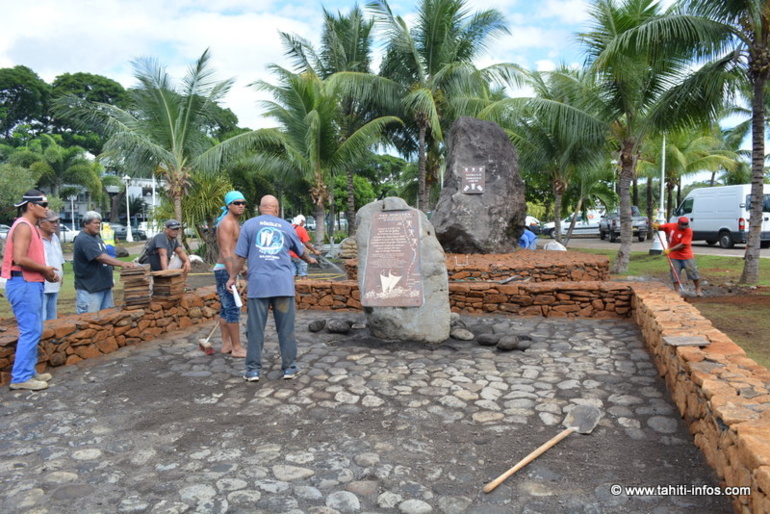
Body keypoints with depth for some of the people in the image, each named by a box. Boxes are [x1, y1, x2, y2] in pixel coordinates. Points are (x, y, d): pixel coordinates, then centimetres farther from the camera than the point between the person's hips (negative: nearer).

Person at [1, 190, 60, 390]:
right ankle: (20, 377, -2)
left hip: (32, 283, 11)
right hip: (24, 284, -11)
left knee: (34, 330, 14)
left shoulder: (31, 227, 17)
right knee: (30, 331, -8)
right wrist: (44, 269, -12)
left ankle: (28, 372, 21)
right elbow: (19, 259, -24)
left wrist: (45, 272, 8)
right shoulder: (23, 226, -15)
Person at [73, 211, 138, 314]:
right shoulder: (83, 240, -16)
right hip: (89, 289, -9)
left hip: (105, 285, 9)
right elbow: (100, 257, -27)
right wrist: (122, 263, -35)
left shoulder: (96, 237, 15)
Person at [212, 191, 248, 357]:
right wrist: (232, 277, -29)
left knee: (226, 309, 13)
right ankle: (237, 348, -2)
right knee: (233, 309, -7)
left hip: (225, 270, 10)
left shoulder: (234, 223, 16)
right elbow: (226, 252, -23)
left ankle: (226, 345, 20)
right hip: (226, 270, -10)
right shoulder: (227, 223, -15)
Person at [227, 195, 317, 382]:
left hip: (258, 283, -1)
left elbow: (240, 256, 2)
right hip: (283, 284, 1)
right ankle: (289, 367, 13)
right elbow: (301, 250, 27)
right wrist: (309, 260, 47)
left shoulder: (250, 225, 6)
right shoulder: (286, 227, 12)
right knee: (286, 329, 7)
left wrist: (233, 277, 14)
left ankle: (253, 370, 9)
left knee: (256, 329, 5)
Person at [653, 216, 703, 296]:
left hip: (686, 256, -2)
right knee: (675, 274, 2)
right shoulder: (670, 226, -7)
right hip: (674, 256, 2)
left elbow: (682, 245, -23)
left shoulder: (688, 231, -17)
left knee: (693, 272, 3)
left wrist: (670, 250, -30)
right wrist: (656, 226, -20)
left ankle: (698, 289, 20)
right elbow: (659, 227, 5)